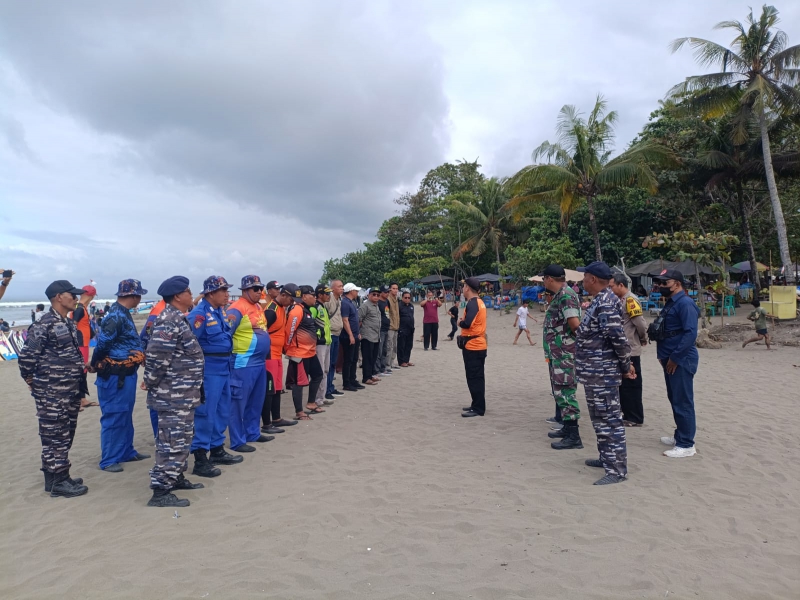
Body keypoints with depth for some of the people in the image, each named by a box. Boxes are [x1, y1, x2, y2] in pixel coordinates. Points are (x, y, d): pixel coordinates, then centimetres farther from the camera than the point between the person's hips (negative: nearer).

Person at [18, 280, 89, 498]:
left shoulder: (68, 324, 12)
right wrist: (33, 382, -7)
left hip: (70, 393, 9)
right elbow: (26, 356, -19)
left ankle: (60, 477, 27)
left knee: (65, 436, 16)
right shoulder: (44, 325, -16)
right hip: (52, 395, -9)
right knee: (54, 437, 0)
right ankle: (57, 482, 9)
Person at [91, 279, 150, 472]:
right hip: (115, 375, -10)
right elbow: (103, 343, -22)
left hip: (126, 374, 10)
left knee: (125, 416, 18)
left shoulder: (122, 313, 12)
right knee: (113, 417, -1)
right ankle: (108, 460, 9)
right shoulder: (116, 315, -20)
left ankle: (127, 452, 30)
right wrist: (95, 365, -7)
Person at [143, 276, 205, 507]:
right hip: (174, 395, -10)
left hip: (182, 393, 10)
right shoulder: (169, 321, -20)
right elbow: (157, 356, -24)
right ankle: (160, 491, 3)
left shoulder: (177, 318, 14)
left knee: (182, 437, 20)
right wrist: (151, 382, -11)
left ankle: (176, 477, 33)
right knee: (173, 440, -5)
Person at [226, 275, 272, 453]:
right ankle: (237, 441, 7)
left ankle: (253, 433, 30)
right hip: (243, 363, -9)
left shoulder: (259, 307, 14)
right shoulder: (237, 309, -14)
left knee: (256, 401, 17)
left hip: (260, 361, 9)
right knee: (239, 402, 0)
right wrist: (230, 355, -13)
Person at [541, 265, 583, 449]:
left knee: (565, 392, -7)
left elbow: (575, 324, -28)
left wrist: (576, 339, -9)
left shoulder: (566, 295, -17)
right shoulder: (559, 295, 14)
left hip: (564, 353, -11)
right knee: (560, 391, 17)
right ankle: (566, 428, 28)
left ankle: (573, 436, -2)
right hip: (558, 353, 11)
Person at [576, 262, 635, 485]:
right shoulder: (599, 301, 13)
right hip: (595, 373, 11)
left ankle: (617, 470, 4)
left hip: (603, 374, -11)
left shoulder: (606, 304, -20)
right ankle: (607, 458, 33)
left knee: (609, 420, -4)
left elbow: (618, 337, -25)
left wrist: (626, 364, -15)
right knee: (600, 418, 20)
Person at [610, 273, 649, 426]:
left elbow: (640, 323, -19)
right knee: (623, 384, 16)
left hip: (630, 351, -9)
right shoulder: (621, 300, 12)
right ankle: (627, 414, 27)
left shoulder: (630, 300, -16)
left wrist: (643, 339, -5)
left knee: (631, 385, -1)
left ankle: (635, 418, 9)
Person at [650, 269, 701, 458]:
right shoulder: (670, 304, 15)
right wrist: (663, 355, 13)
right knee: (675, 399, 18)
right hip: (670, 360, 10)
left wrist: (675, 357, -20)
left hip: (681, 360, -10)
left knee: (683, 402, -4)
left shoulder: (684, 303, -16)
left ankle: (686, 445, 3)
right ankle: (680, 435, 31)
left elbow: (691, 333, -23)